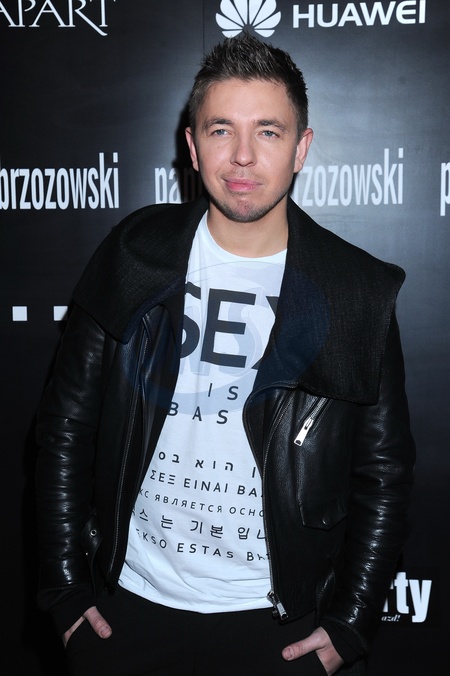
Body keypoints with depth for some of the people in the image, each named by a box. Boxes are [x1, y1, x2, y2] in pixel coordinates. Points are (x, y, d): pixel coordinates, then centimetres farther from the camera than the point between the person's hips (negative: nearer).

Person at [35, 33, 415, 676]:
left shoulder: (360, 294, -8)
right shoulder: (133, 256, -6)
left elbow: (384, 471, -1)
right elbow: (66, 424, -1)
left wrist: (350, 624, -3)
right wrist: (66, 585, 0)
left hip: (277, 622, -1)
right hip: (127, 605, 2)